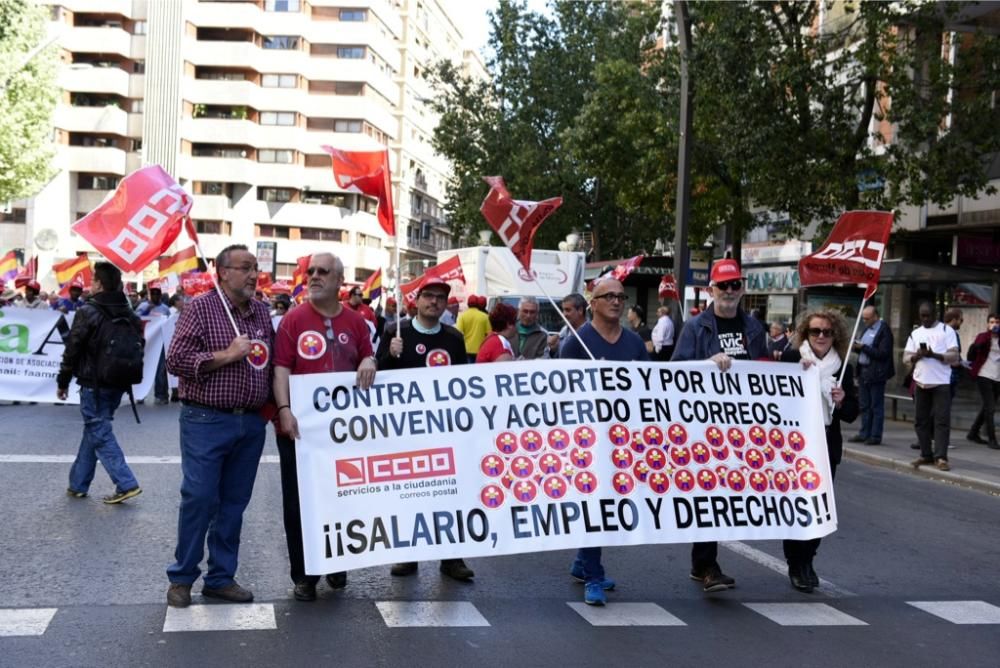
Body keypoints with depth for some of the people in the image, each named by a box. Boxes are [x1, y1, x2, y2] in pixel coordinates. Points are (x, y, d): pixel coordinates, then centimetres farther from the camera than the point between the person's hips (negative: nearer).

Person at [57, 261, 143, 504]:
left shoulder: (88, 312, -14)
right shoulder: (129, 314, 7)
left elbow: (72, 350, -11)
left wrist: (63, 381, 0)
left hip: (94, 384, -7)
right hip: (118, 383, 7)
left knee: (100, 433, -2)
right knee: (94, 430, 17)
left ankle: (126, 484, -11)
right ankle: (78, 484, 24)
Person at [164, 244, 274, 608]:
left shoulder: (261, 311, 11)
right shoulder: (200, 307, -6)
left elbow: (272, 361, 20)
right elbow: (175, 359, -12)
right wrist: (226, 355, -16)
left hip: (251, 424, 5)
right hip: (206, 420, -5)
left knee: (234, 502, 10)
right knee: (199, 498, -4)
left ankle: (221, 577, 20)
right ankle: (182, 578, 12)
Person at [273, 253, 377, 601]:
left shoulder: (355, 321, 6)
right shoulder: (293, 320, -3)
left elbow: (367, 359, 15)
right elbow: (281, 368, -9)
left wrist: (368, 362, -10)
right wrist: (284, 409, -21)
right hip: (300, 425, -2)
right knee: (298, 501, 4)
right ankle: (304, 574, 16)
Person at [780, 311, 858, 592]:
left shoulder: (843, 367, 7)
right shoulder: (791, 358, -2)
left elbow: (851, 414, 9)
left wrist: (841, 401, -11)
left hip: (827, 445, 3)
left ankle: (806, 562, 20)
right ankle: (796, 565, 8)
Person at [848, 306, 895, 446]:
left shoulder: (884, 330, -11)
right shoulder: (866, 329, 15)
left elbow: (883, 354, -18)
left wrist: (863, 347, -18)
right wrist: (856, 347, 1)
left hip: (876, 373, -8)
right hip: (863, 371, 8)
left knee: (876, 406, -2)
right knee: (865, 406, 12)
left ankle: (875, 436, 2)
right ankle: (864, 434, 18)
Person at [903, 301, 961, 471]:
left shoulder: (947, 331, 2)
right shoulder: (915, 334, 14)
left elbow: (954, 356, -5)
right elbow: (906, 359, 9)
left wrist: (934, 355, -19)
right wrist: (917, 356, -12)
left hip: (941, 383, -4)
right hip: (921, 383, 4)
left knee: (942, 420, -7)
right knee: (921, 420, 6)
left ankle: (941, 457, -7)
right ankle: (926, 455, 14)